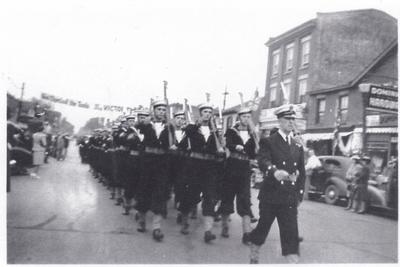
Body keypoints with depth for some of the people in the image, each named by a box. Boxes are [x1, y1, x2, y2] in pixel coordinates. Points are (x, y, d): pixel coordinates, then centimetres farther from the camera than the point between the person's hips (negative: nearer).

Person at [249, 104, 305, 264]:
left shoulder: (298, 147, 12)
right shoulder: (268, 142, -4)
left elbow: (302, 173, 16)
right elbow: (263, 161, -22)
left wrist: (299, 194, 9)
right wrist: (274, 171, -42)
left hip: (290, 199, 3)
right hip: (270, 196, -3)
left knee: (291, 235, -1)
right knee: (262, 228, 11)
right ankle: (253, 259, 32)